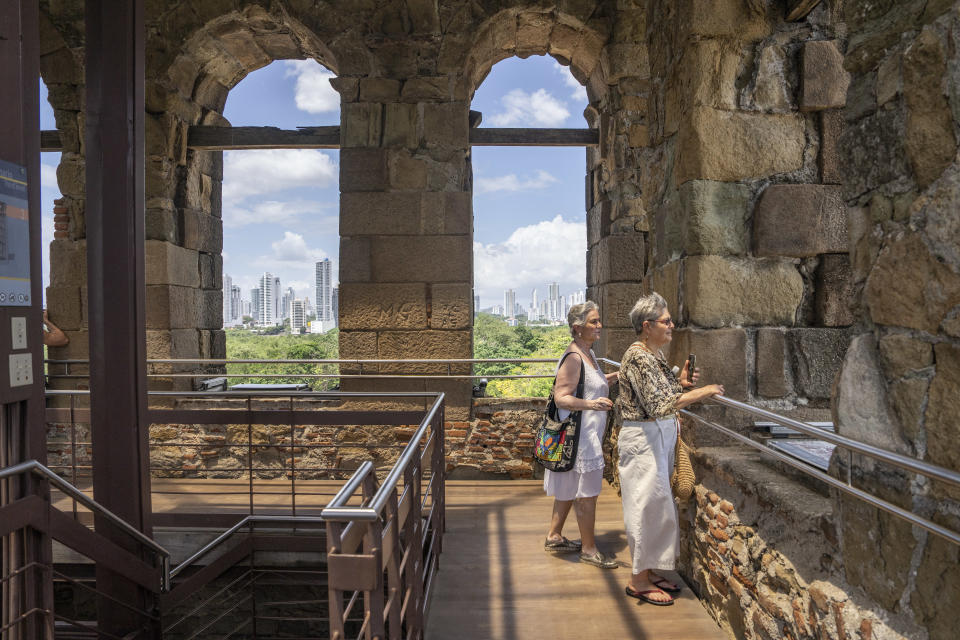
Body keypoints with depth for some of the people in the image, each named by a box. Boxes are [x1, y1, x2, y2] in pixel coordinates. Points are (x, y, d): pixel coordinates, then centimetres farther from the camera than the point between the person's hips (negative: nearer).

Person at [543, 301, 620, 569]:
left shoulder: (588, 353, 10)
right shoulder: (573, 358, -20)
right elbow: (561, 398, -25)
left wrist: (615, 376, 13)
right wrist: (590, 403, -39)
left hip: (588, 433, 10)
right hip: (578, 434, -10)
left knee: (570, 489, 19)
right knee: (587, 493, 1)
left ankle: (554, 537, 32)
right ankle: (588, 549, 16)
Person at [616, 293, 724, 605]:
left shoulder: (653, 355, 11)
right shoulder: (638, 357, -20)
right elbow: (659, 406, -26)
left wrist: (680, 382, 4)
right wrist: (701, 392, -22)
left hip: (658, 438, 10)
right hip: (644, 440, -10)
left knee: (654, 505, 16)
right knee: (649, 505, -2)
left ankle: (647, 571, 29)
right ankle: (638, 581, 12)